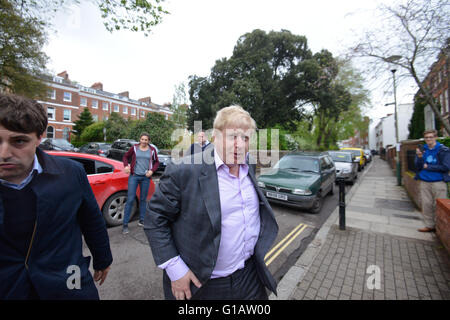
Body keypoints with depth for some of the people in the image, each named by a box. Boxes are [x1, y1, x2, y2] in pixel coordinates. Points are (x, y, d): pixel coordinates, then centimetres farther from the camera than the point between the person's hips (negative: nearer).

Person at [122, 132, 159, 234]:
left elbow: (156, 162, 10)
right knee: (130, 199, -3)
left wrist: (152, 170, -6)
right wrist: (126, 165, -5)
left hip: (145, 177, 1)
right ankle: (125, 224, 6)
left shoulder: (152, 150, 3)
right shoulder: (134, 148, 3)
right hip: (134, 176, -1)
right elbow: (125, 157, 14)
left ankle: (141, 220, 27)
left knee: (143, 199, 11)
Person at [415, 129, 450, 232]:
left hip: (438, 182, -3)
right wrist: (419, 157, -15)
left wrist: (428, 167, -6)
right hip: (424, 182, 3)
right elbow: (418, 167, 0)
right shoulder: (421, 150, 6)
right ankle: (429, 225, 19)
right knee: (426, 205, 8)